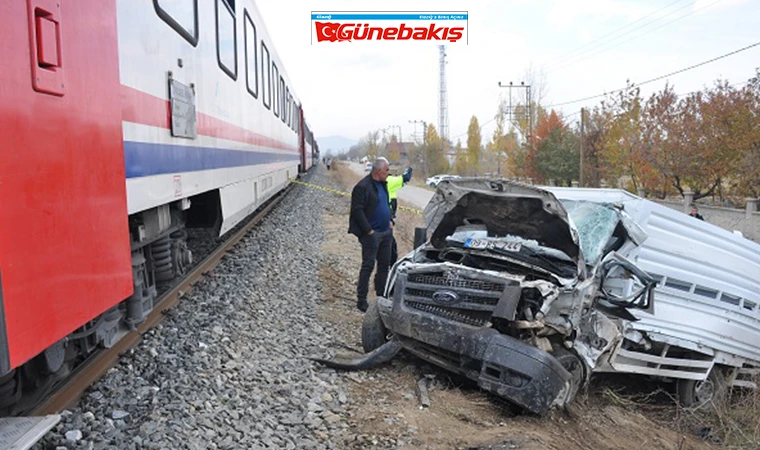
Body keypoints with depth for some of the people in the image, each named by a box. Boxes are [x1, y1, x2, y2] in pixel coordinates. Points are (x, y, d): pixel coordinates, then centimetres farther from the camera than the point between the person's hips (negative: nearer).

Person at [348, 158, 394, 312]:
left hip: (386, 232, 8)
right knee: (368, 266, -3)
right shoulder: (362, 187, -15)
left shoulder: (383, 184, 12)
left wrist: (390, 221, 12)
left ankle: (381, 296, 24)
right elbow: (357, 210, -17)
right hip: (371, 234, -8)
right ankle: (361, 300, 6)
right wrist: (368, 230, -18)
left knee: (384, 265, 12)